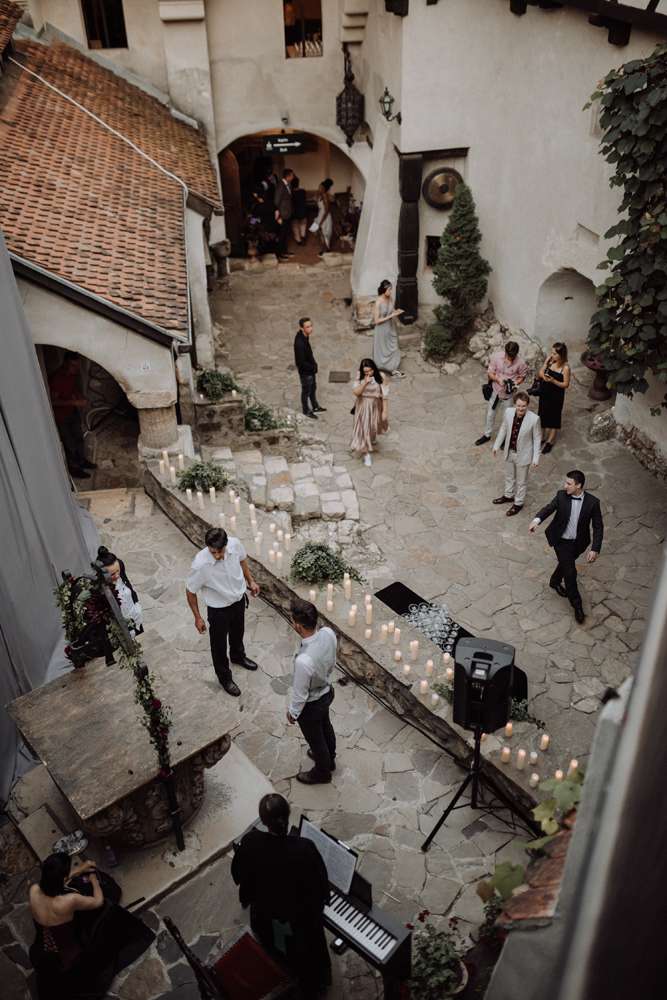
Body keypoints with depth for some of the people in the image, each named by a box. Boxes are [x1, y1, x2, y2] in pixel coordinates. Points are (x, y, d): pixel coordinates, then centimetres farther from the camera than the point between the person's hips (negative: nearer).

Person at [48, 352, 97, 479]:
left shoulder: (74, 373, -8)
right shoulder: (56, 378, -30)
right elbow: (53, 401, -26)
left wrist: (81, 398, -7)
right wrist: (74, 402, -29)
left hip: (73, 411, 7)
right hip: (61, 416, -7)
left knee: (79, 437, 22)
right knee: (69, 444, 8)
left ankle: (82, 461, 43)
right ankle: (74, 468, 25)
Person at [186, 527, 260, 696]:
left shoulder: (235, 544, -26)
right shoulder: (200, 565, -37)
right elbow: (190, 591, -19)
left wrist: (250, 581, 7)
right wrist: (198, 618, -10)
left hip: (239, 599, 4)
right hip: (219, 609, -4)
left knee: (238, 632, 32)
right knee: (219, 644, 19)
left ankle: (238, 656, 63)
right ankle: (224, 677, 45)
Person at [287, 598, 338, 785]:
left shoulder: (303, 661, -45)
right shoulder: (329, 633, -25)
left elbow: (300, 694, -27)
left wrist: (293, 712, -7)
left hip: (311, 705, -6)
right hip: (327, 691, 6)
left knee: (315, 738, 24)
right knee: (325, 727, 34)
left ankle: (322, 773, 52)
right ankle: (329, 759, 62)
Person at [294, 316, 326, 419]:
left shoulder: (304, 336, -6)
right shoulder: (299, 343, -34)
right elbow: (301, 362, -30)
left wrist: (313, 364, 6)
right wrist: (313, 367, -18)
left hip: (311, 369, 9)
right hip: (305, 371, -9)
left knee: (313, 388, 26)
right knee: (306, 391, 13)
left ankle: (315, 407, 46)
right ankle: (306, 411, 34)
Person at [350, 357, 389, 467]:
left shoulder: (379, 378, -14)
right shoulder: (360, 379, -12)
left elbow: (384, 395, -11)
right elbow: (355, 392, -22)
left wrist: (384, 411, -11)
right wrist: (365, 383, -33)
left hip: (375, 407, 1)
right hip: (362, 408, -1)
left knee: (372, 427, 21)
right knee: (363, 429, -4)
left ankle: (371, 439, 56)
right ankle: (366, 453, 5)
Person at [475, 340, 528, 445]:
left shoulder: (520, 363, -23)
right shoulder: (496, 356, -20)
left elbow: (522, 376, -5)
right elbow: (490, 373, -10)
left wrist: (515, 383, -24)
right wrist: (498, 379, -29)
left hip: (509, 393, -2)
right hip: (495, 390, 2)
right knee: (490, 413, 19)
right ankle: (487, 435, 42)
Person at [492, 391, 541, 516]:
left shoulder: (534, 419, -27)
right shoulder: (508, 412, -17)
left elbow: (537, 439, -15)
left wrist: (536, 458, -12)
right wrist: (497, 445, 8)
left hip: (523, 454, -4)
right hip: (509, 452, 4)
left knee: (521, 480, 18)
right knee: (509, 476, 28)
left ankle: (518, 503, 40)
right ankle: (509, 495, 53)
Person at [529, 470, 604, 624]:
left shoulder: (592, 502, -17)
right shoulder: (561, 496, -15)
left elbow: (598, 527, -13)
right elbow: (549, 508, -20)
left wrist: (595, 549, -21)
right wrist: (537, 519, -43)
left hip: (578, 542, 2)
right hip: (561, 541, -2)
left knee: (566, 563, 24)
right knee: (570, 571, -5)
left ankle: (555, 582, 56)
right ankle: (577, 605, 11)